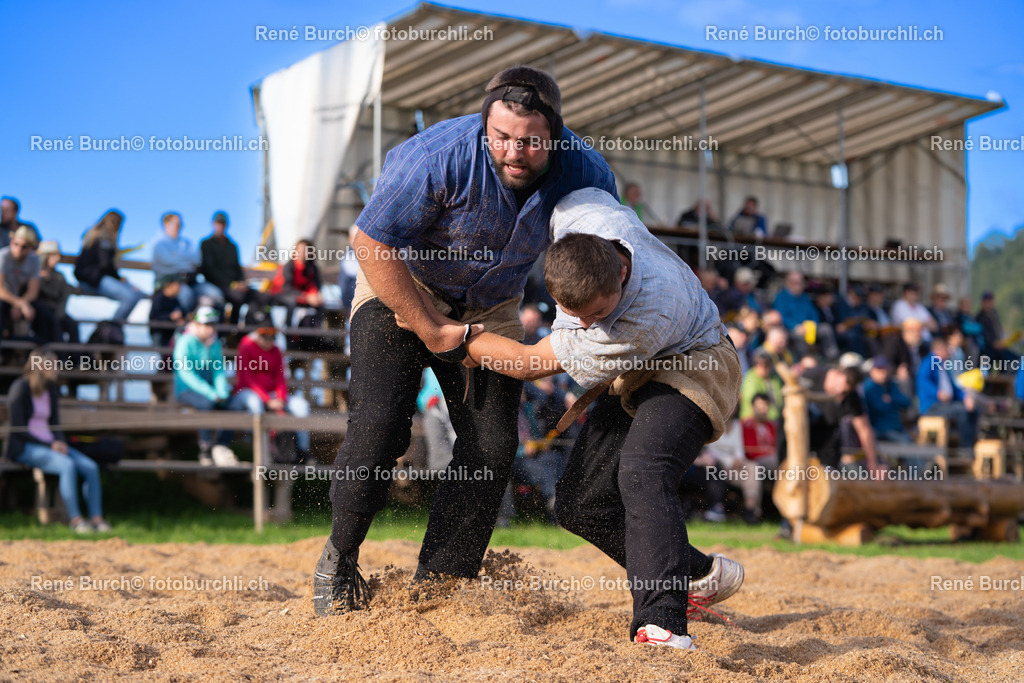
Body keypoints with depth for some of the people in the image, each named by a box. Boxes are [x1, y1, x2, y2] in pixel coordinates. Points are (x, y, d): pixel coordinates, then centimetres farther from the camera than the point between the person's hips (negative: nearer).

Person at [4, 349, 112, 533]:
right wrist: (49, 445, -17)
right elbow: (17, 428, -12)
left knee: (90, 467, -17)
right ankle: (75, 519, -29)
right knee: (67, 465, -33)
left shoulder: (51, 391, 14)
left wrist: (60, 442, -6)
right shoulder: (21, 388, -8)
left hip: (50, 444, 7)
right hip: (25, 448, -7)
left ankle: (96, 517, -19)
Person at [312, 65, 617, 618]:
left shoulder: (587, 175, -19)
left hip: (491, 307, 4)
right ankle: (339, 560, 5)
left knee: (492, 444, -7)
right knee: (379, 423, -17)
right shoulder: (441, 155, -32)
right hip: (400, 287, -4)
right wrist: (428, 330, -22)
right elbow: (371, 241, -24)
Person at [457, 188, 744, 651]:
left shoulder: (647, 318, -42)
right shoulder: (578, 211, -27)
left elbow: (526, 363, -31)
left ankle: (663, 627, -43)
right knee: (578, 504, 4)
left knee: (641, 470, -36)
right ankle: (700, 575, 18)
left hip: (691, 369, -8)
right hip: (635, 378, 8)